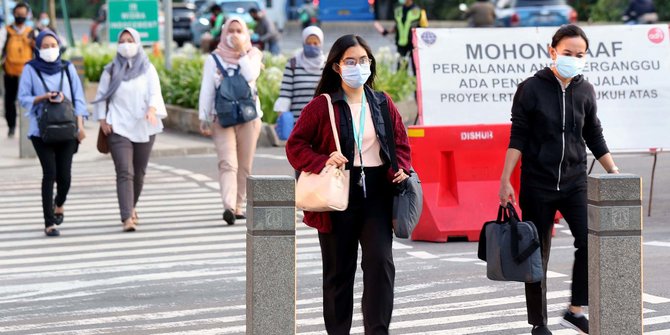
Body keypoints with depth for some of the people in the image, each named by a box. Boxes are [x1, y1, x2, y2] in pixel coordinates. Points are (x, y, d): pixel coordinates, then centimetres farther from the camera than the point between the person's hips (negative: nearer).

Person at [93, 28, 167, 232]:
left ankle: (131, 207, 32)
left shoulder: (147, 69, 9)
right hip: (119, 128, -2)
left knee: (139, 172, 9)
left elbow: (155, 93, -3)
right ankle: (127, 217, -20)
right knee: (125, 172, -13)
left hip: (144, 127, 2)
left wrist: (152, 110, -22)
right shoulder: (111, 70, 9)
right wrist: (102, 119, -2)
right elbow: (101, 97, 11)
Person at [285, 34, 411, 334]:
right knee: (339, 270, 7)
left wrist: (401, 169, -4)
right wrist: (322, 162, -19)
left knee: (380, 262, -11)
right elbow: (295, 145, -2)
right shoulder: (322, 106, -3)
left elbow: (401, 143, 16)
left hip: (377, 195, 2)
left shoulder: (383, 104, 9)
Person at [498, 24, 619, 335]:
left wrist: (615, 174, 12)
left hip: (574, 183, 3)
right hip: (537, 184, -3)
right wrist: (505, 181, -10)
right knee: (537, 255, 4)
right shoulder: (531, 89, -6)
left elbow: (595, 138, 14)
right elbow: (517, 139, -5)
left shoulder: (585, 91, 5)